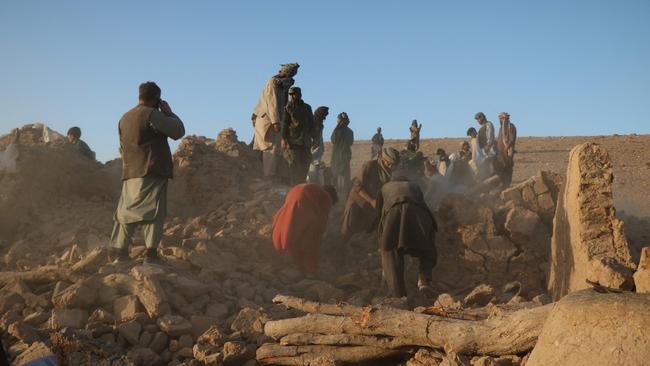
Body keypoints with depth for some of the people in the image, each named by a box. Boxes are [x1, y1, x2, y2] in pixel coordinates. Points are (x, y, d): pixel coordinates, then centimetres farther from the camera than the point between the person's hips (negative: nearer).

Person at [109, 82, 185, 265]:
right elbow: (178, 131, -8)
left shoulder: (124, 118, 18)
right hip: (152, 172, -7)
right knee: (153, 211, -7)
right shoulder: (151, 114, -7)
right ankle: (151, 253, -13)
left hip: (130, 173, 7)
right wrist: (168, 112, 5)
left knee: (126, 212, 10)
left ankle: (118, 253, 12)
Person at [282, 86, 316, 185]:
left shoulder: (307, 108, 15)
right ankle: (294, 186, -3)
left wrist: (314, 138, 15)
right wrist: (284, 138, -13)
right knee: (294, 165, -7)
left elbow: (311, 124, 20)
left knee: (305, 165, 1)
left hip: (305, 142, 4)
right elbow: (284, 123, -3)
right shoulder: (288, 107, 4)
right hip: (293, 141, -4)